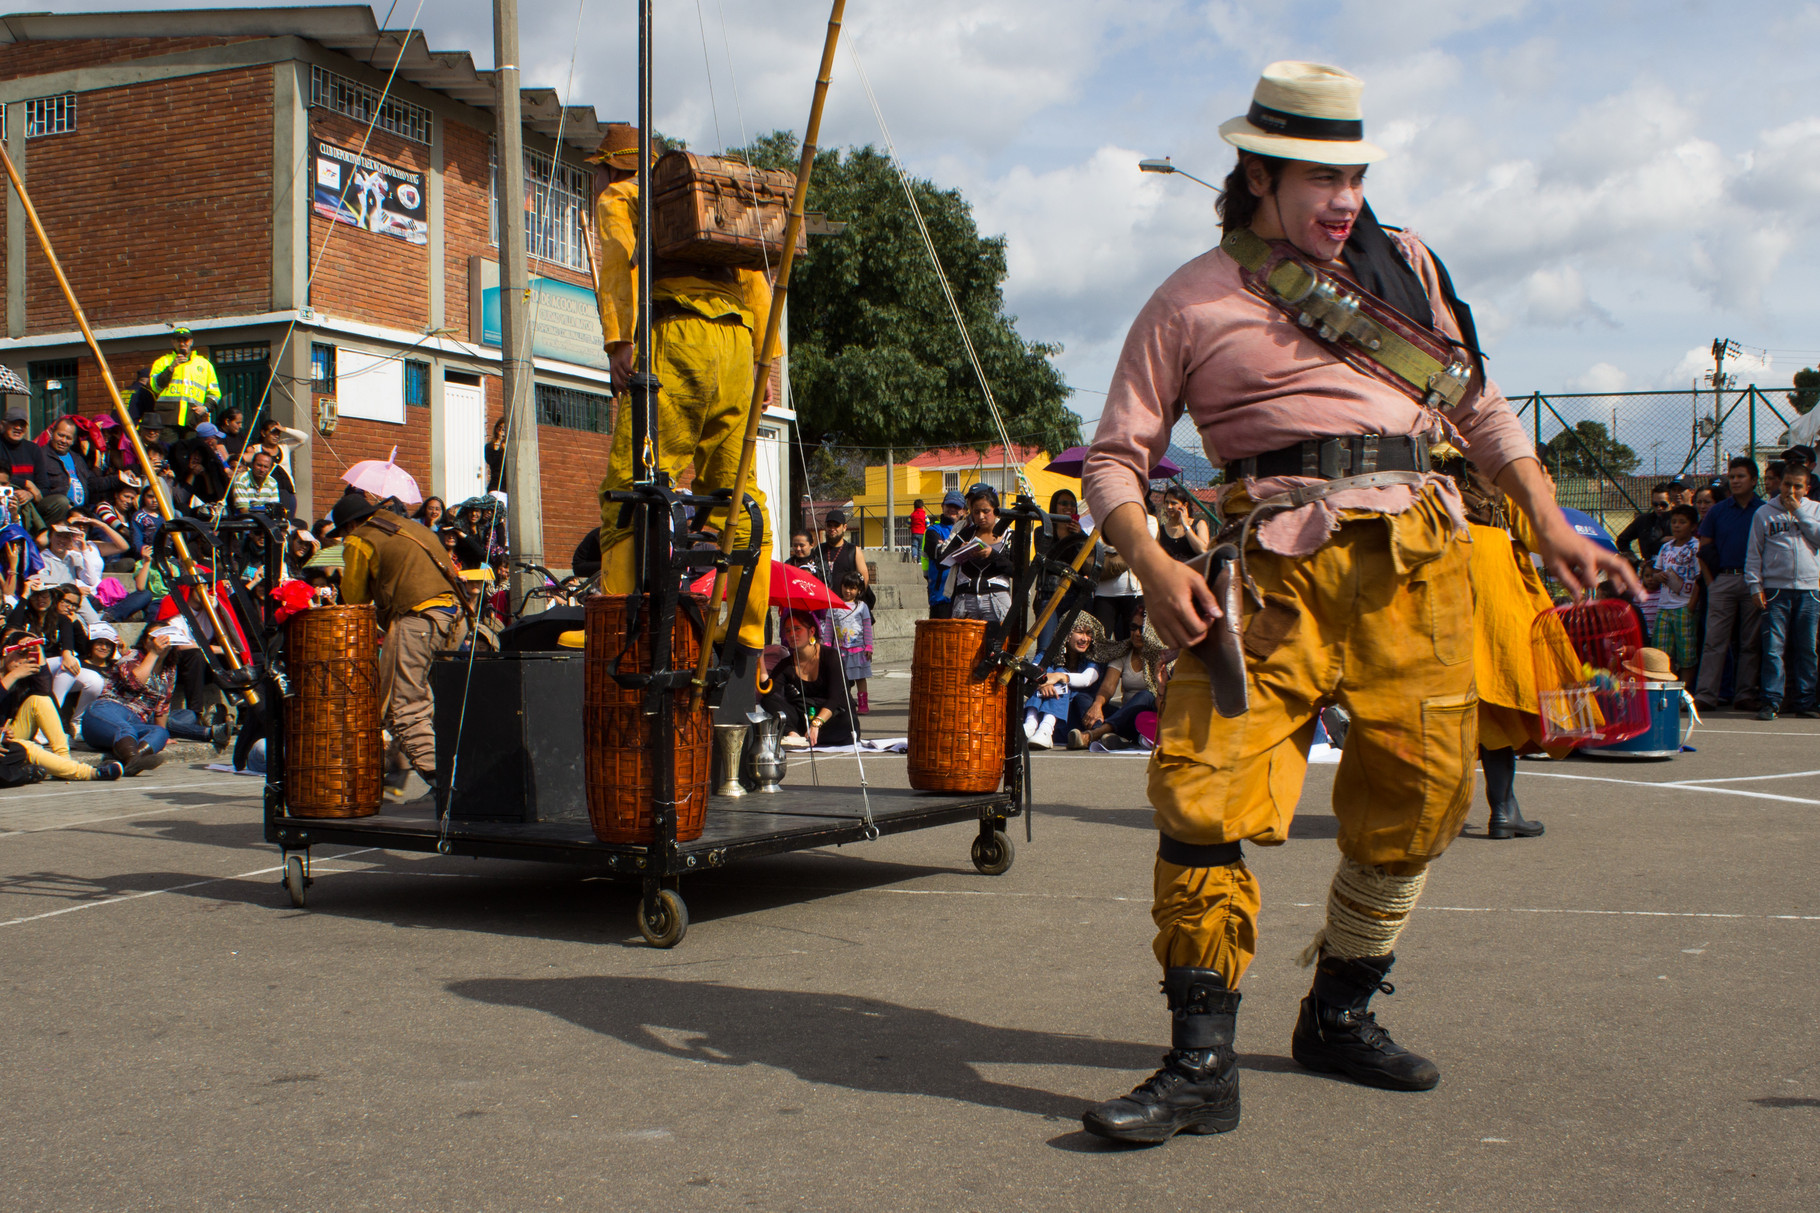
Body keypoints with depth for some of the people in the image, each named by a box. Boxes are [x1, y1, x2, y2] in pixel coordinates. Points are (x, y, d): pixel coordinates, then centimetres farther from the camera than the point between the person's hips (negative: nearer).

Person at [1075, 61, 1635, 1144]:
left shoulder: (1404, 266, 20)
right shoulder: (1194, 302, 8)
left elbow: (1480, 405, 25)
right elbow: (1117, 457, 5)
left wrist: (1550, 525, 13)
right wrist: (1152, 564, -13)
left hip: (1417, 557, 4)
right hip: (1276, 561, -4)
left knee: (1418, 794, 5)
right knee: (1207, 784, -17)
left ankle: (1342, 1014, 24)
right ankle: (1203, 1062, -12)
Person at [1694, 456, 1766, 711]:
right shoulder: (1718, 511, 10)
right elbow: (1705, 548, 11)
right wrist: (1710, 580, 1)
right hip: (1722, 580, 1)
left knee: (1751, 642, 3)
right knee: (1715, 640, -4)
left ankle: (1745, 695, 8)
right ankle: (1706, 694, -6)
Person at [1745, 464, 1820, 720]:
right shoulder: (1764, 513, 8)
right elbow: (1753, 553, 7)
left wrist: (1799, 512, -4)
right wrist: (1755, 585, -2)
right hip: (1776, 589, -1)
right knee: (1774, 647, -7)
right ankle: (1771, 701, -6)